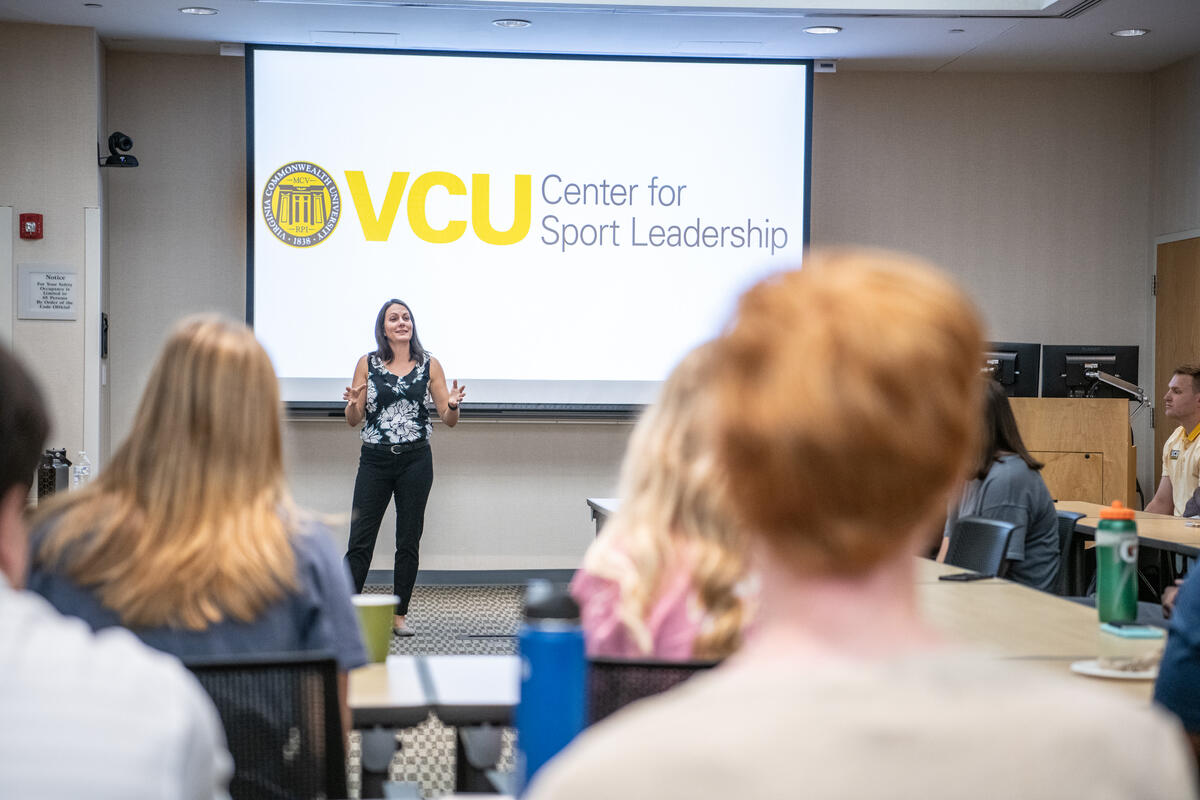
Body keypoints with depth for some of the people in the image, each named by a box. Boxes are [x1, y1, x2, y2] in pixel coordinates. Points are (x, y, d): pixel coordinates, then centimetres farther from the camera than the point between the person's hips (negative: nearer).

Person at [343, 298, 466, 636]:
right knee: (360, 539, -2)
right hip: (375, 459, 0)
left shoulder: (429, 365, 3)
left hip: (415, 460, 0)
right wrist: (353, 404, -18)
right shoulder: (368, 364, 3)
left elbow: (449, 420, 4)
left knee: (409, 541, 6)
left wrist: (452, 405, -17)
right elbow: (354, 420, 3)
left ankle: (400, 614, 15)